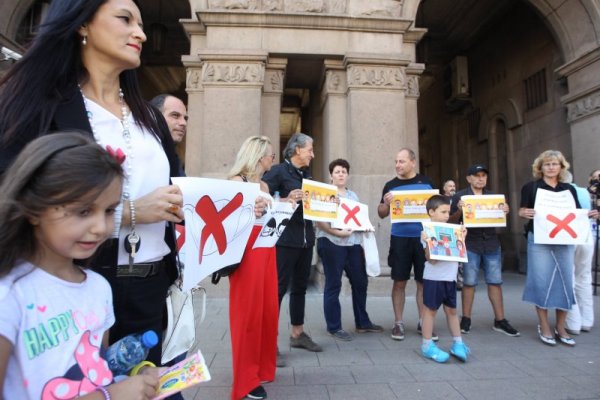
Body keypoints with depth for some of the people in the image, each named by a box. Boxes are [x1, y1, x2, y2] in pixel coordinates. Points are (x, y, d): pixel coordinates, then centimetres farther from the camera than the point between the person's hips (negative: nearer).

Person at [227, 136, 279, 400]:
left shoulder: (263, 185, 16)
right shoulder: (236, 181, -6)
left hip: (266, 251, 8)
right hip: (246, 252, -8)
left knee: (267, 309, 12)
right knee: (248, 312, 0)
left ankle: (263, 367, 30)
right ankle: (246, 378, 14)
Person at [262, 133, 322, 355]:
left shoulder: (307, 175, 18)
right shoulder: (278, 171, -6)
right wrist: (286, 200, -25)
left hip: (306, 238, 8)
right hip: (285, 239, -8)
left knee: (300, 286, 15)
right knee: (279, 287, -4)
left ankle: (297, 333, 29)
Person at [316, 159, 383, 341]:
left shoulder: (353, 195, 18)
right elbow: (319, 221, -11)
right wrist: (337, 232, -22)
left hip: (353, 243, 7)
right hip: (331, 243, -6)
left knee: (360, 282, 11)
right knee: (333, 285, 1)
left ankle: (363, 323, 26)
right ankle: (334, 327, 12)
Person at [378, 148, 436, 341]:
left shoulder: (426, 182, 6)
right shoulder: (391, 185, 5)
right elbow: (382, 214, 6)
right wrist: (385, 203, -15)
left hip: (423, 238, 1)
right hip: (400, 238, -1)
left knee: (424, 281, 7)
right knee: (399, 282, 3)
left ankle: (423, 322, 20)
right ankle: (398, 323, 15)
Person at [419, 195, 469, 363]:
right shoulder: (428, 232, -12)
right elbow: (431, 259, -18)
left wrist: (462, 237, 9)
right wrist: (427, 242, -31)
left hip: (450, 278, 6)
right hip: (434, 278, -6)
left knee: (451, 310, 16)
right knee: (431, 310, 4)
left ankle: (458, 343, 29)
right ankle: (427, 345, 14)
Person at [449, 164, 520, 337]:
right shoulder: (460, 196, 0)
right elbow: (452, 222, -1)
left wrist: (505, 212, -4)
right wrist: (459, 210, -20)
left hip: (492, 243, 4)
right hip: (470, 244, -4)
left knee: (495, 282, 6)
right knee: (469, 282, 2)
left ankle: (500, 321, 15)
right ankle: (466, 319, 12)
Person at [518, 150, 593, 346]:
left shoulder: (569, 189, 13)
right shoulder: (531, 187, 2)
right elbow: (522, 211, 0)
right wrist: (526, 213, -21)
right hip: (539, 240, -3)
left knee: (565, 281, 5)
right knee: (541, 281, -3)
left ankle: (560, 327, 18)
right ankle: (544, 327, 9)